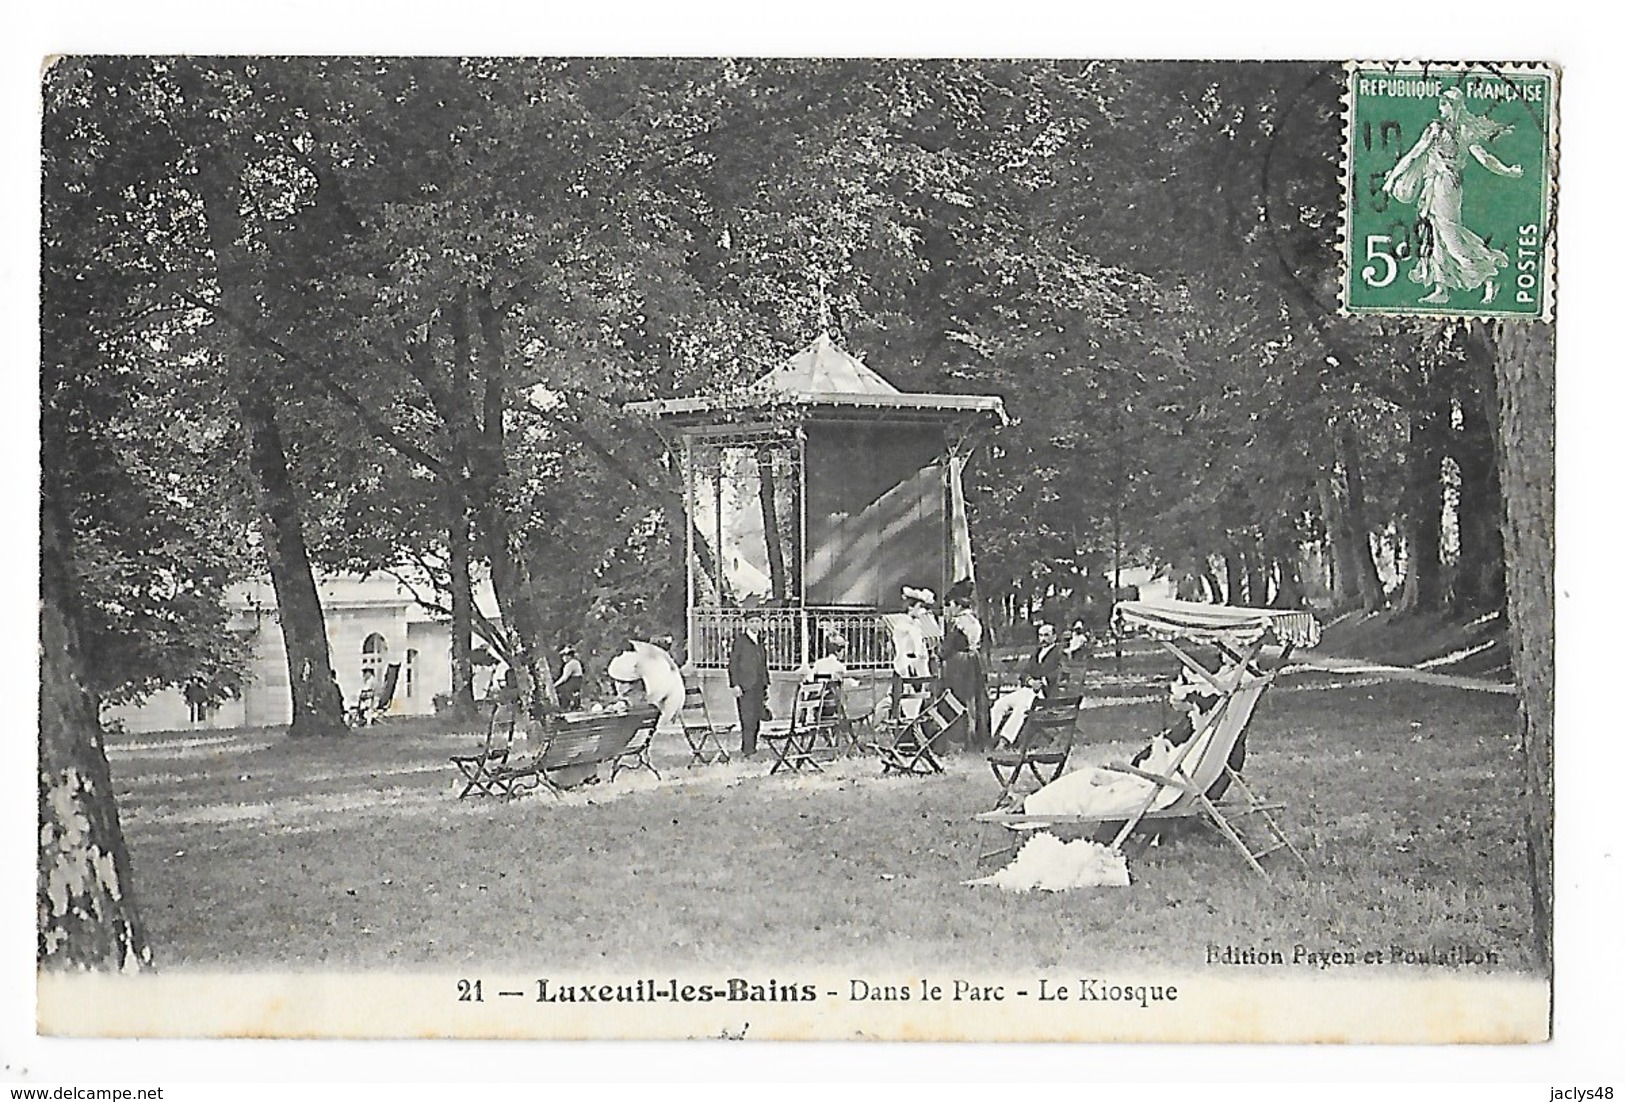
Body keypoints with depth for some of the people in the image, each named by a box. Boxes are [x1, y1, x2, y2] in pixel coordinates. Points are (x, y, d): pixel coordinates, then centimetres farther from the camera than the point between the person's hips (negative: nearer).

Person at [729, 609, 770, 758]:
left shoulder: (761, 643, 17)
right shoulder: (739, 640, -2)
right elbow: (733, 663, -6)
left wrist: (765, 687, 18)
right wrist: (735, 685, -14)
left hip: (758, 687, 6)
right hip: (744, 687, -6)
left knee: (756, 721, 5)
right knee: (747, 720, -12)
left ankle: (750, 749, 10)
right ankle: (747, 751, -11)